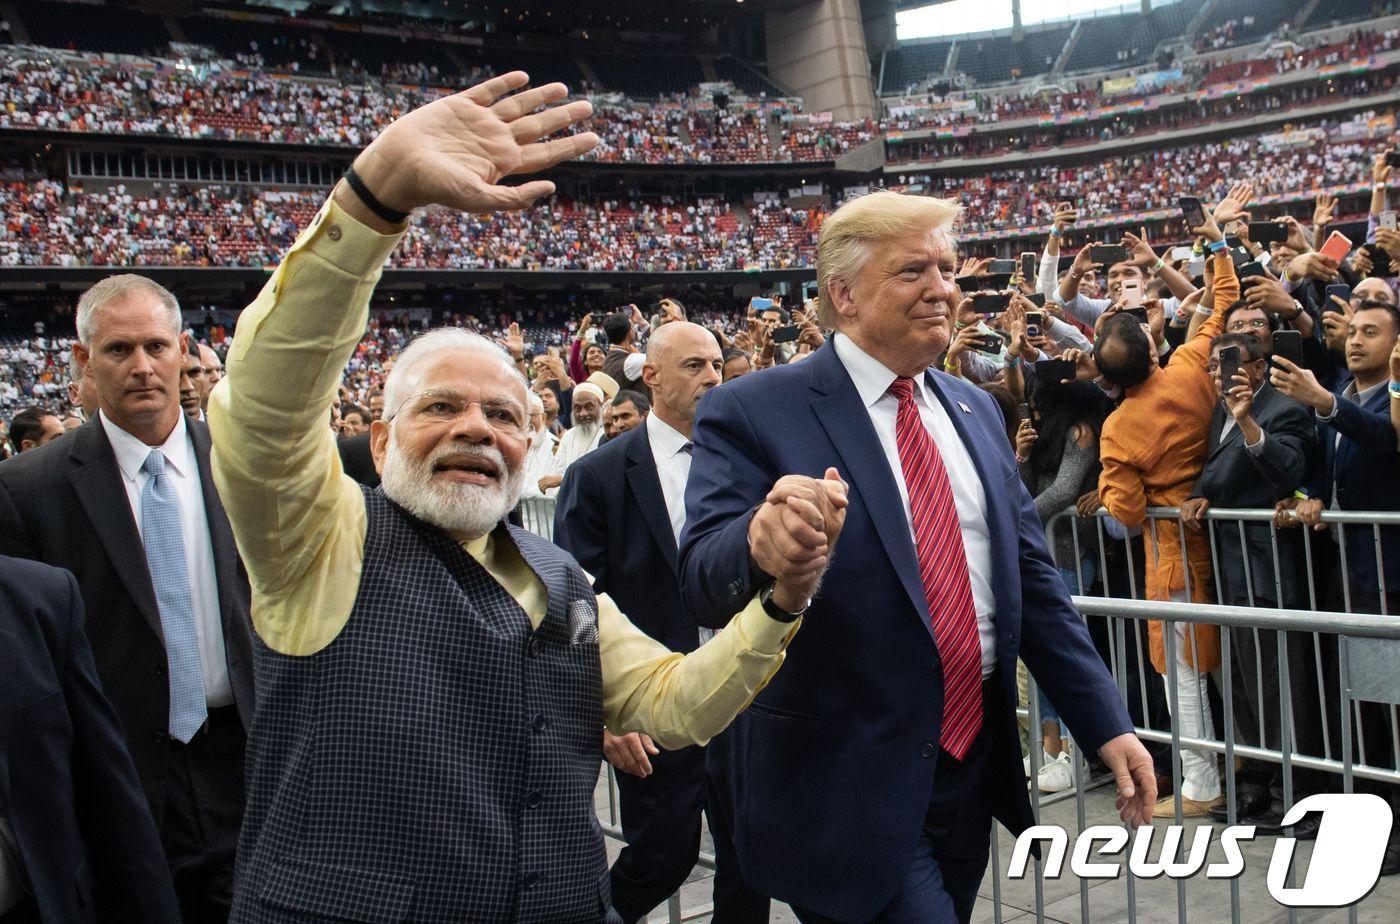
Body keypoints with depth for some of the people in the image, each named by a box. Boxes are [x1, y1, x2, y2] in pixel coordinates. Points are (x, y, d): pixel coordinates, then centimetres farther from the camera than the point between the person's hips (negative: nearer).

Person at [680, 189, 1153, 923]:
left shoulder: (975, 409, 10)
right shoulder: (754, 413, -10)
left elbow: (1030, 577, 13)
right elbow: (702, 583, -20)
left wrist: (1105, 723, 8)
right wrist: (760, 545, -43)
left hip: (973, 763, 6)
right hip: (849, 786, -6)